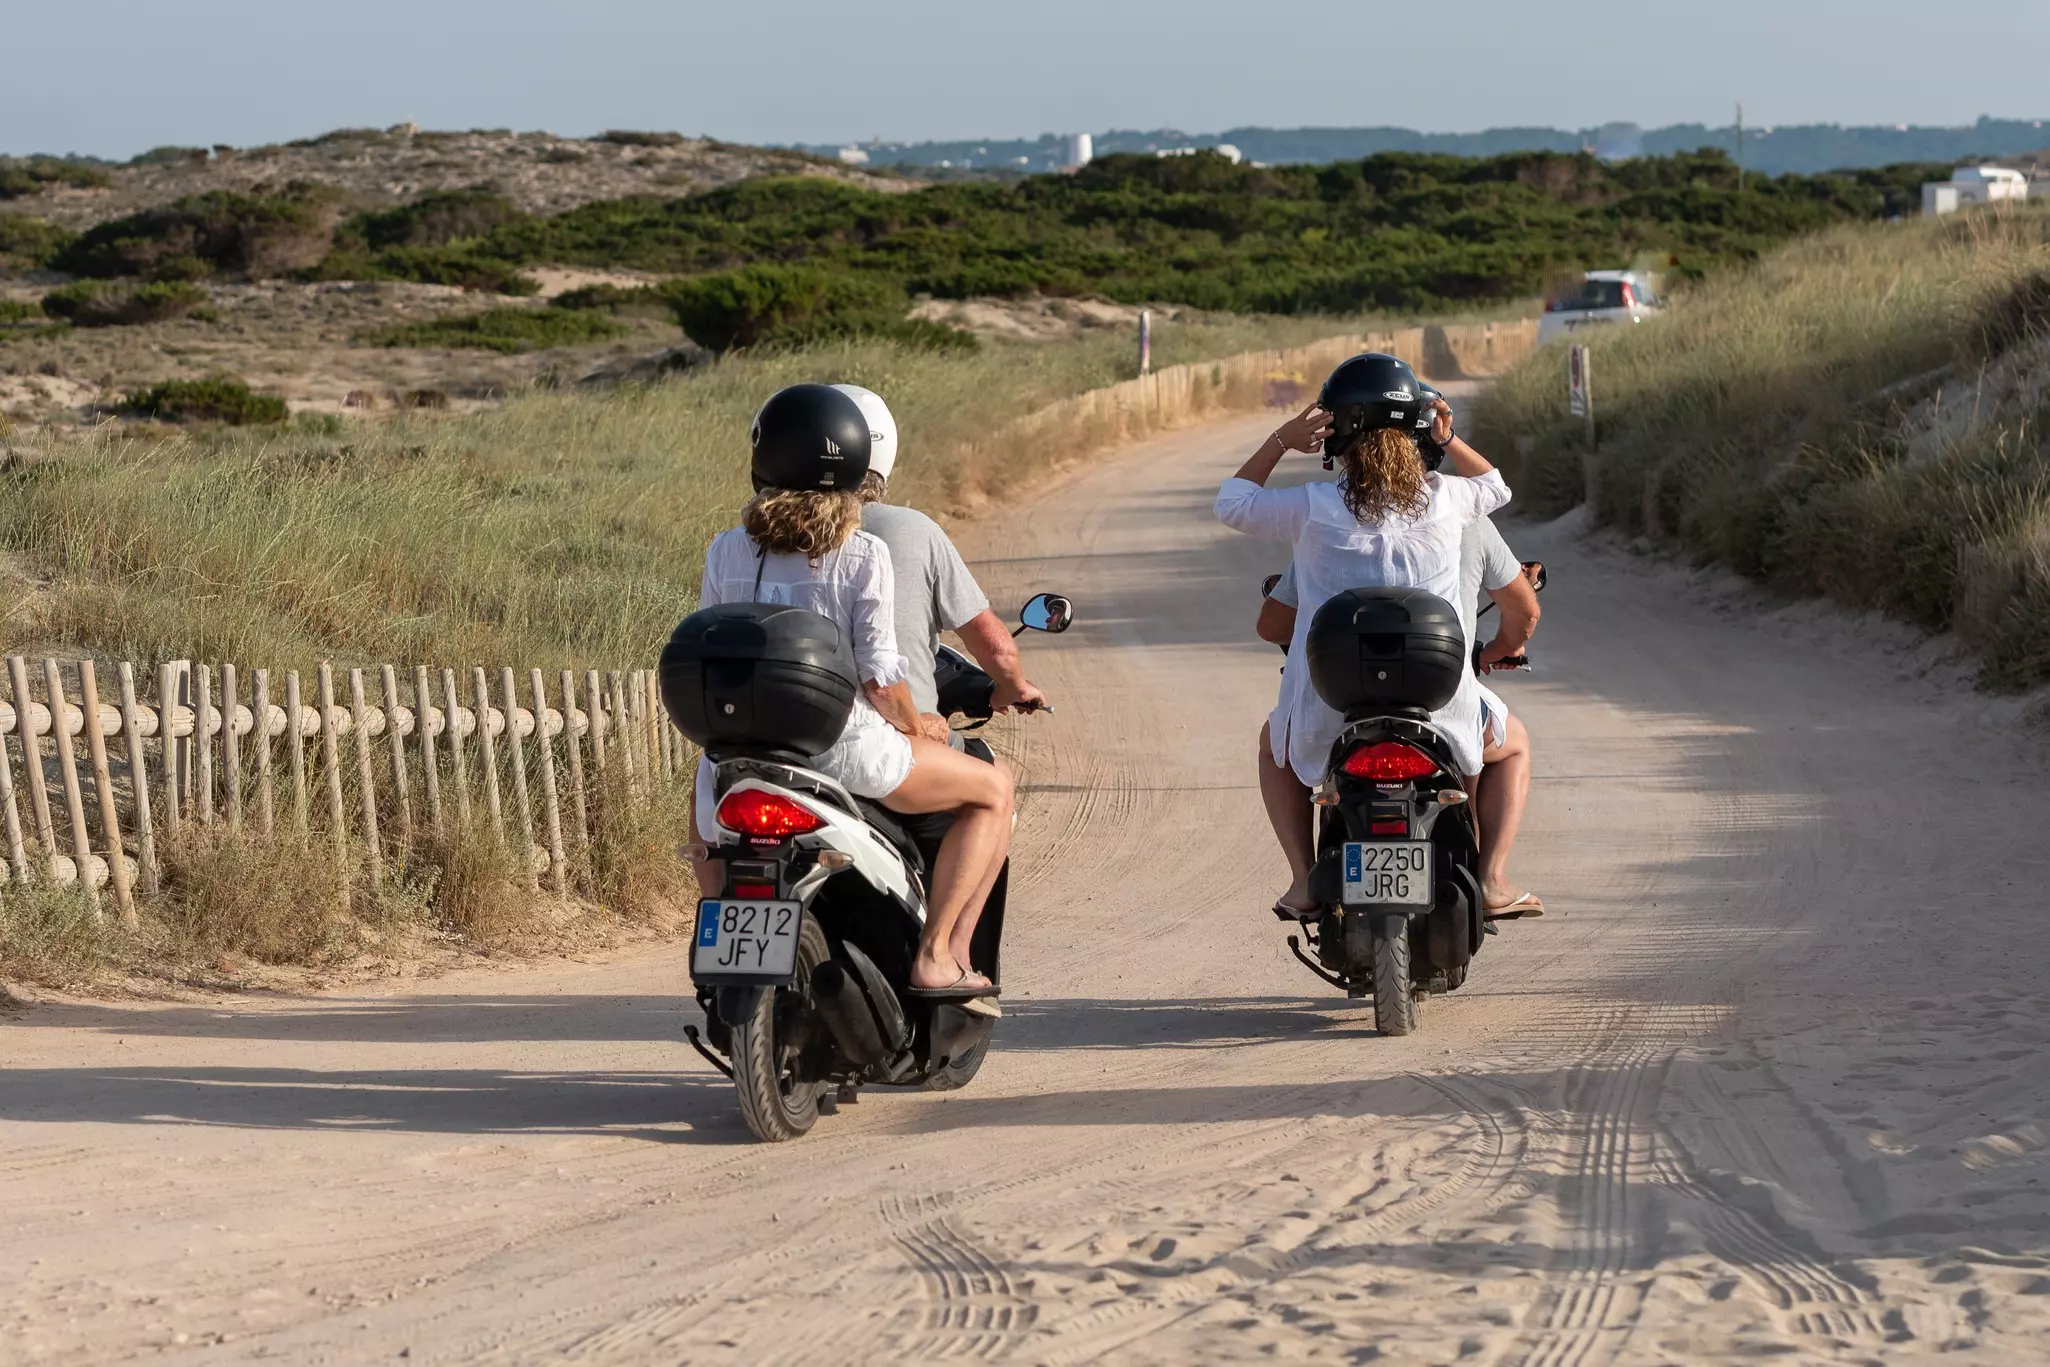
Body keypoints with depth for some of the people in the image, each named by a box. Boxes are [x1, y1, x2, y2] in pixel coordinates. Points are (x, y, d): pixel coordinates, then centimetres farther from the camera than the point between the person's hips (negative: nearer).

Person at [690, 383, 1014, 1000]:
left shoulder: (725, 551, 1)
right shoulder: (862, 556, -10)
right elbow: (879, 679, -13)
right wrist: (915, 730, 7)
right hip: (845, 749, -4)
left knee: (706, 786, 40)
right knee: (992, 790, 14)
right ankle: (937, 956, 3)